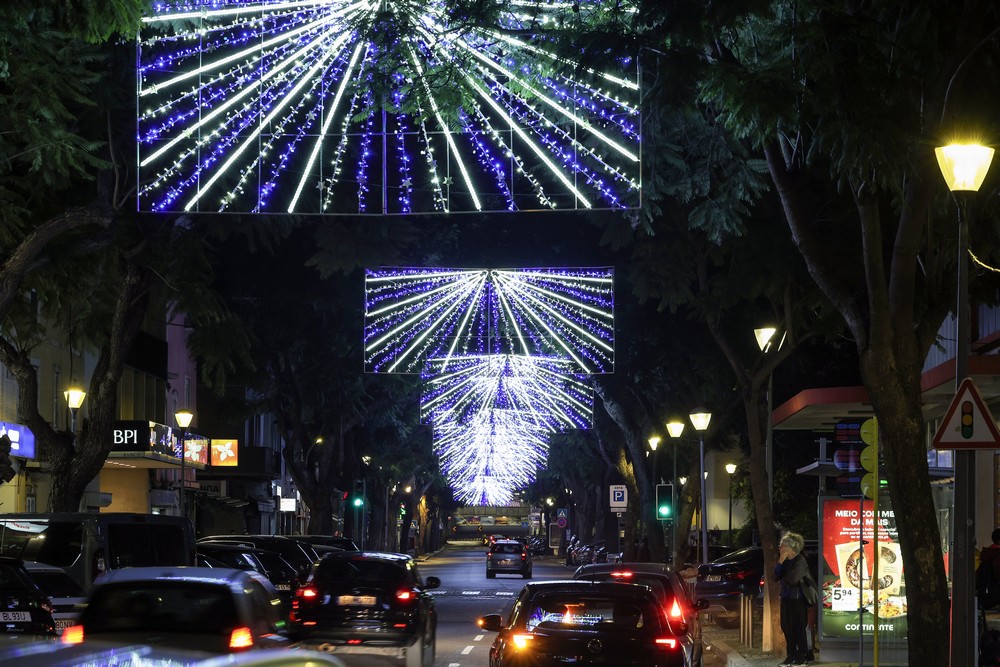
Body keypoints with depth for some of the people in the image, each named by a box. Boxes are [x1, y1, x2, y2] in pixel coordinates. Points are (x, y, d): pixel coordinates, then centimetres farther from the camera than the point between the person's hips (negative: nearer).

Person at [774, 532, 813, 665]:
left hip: (798, 599, -8)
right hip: (786, 598, 8)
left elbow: (792, 579, -21)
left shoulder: (800, 561, -14)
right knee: (786, 627, 11)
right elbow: (776, 577, 2)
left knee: (799, 628, 0)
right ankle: (791, 656, 20)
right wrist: (780, 562, -8)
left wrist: (782, 579, -1)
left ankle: (802, 656, 8)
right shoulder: (785, 561, 7)